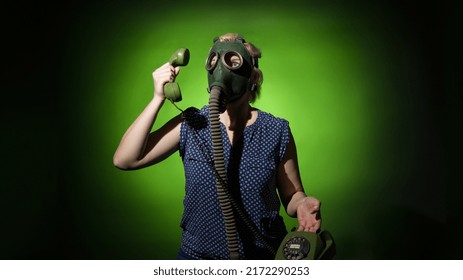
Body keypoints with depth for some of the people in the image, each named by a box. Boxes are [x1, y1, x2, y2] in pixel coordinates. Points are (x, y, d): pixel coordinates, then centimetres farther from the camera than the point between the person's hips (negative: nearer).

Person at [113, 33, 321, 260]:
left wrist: (303, 205, -23)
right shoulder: (190, 125, -7)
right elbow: (124, 160, -13)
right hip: (198, 254, 1)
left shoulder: (277, 132, -8)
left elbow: (292, 196, 0)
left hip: (263, 257, 0)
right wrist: (158, 98, -18)